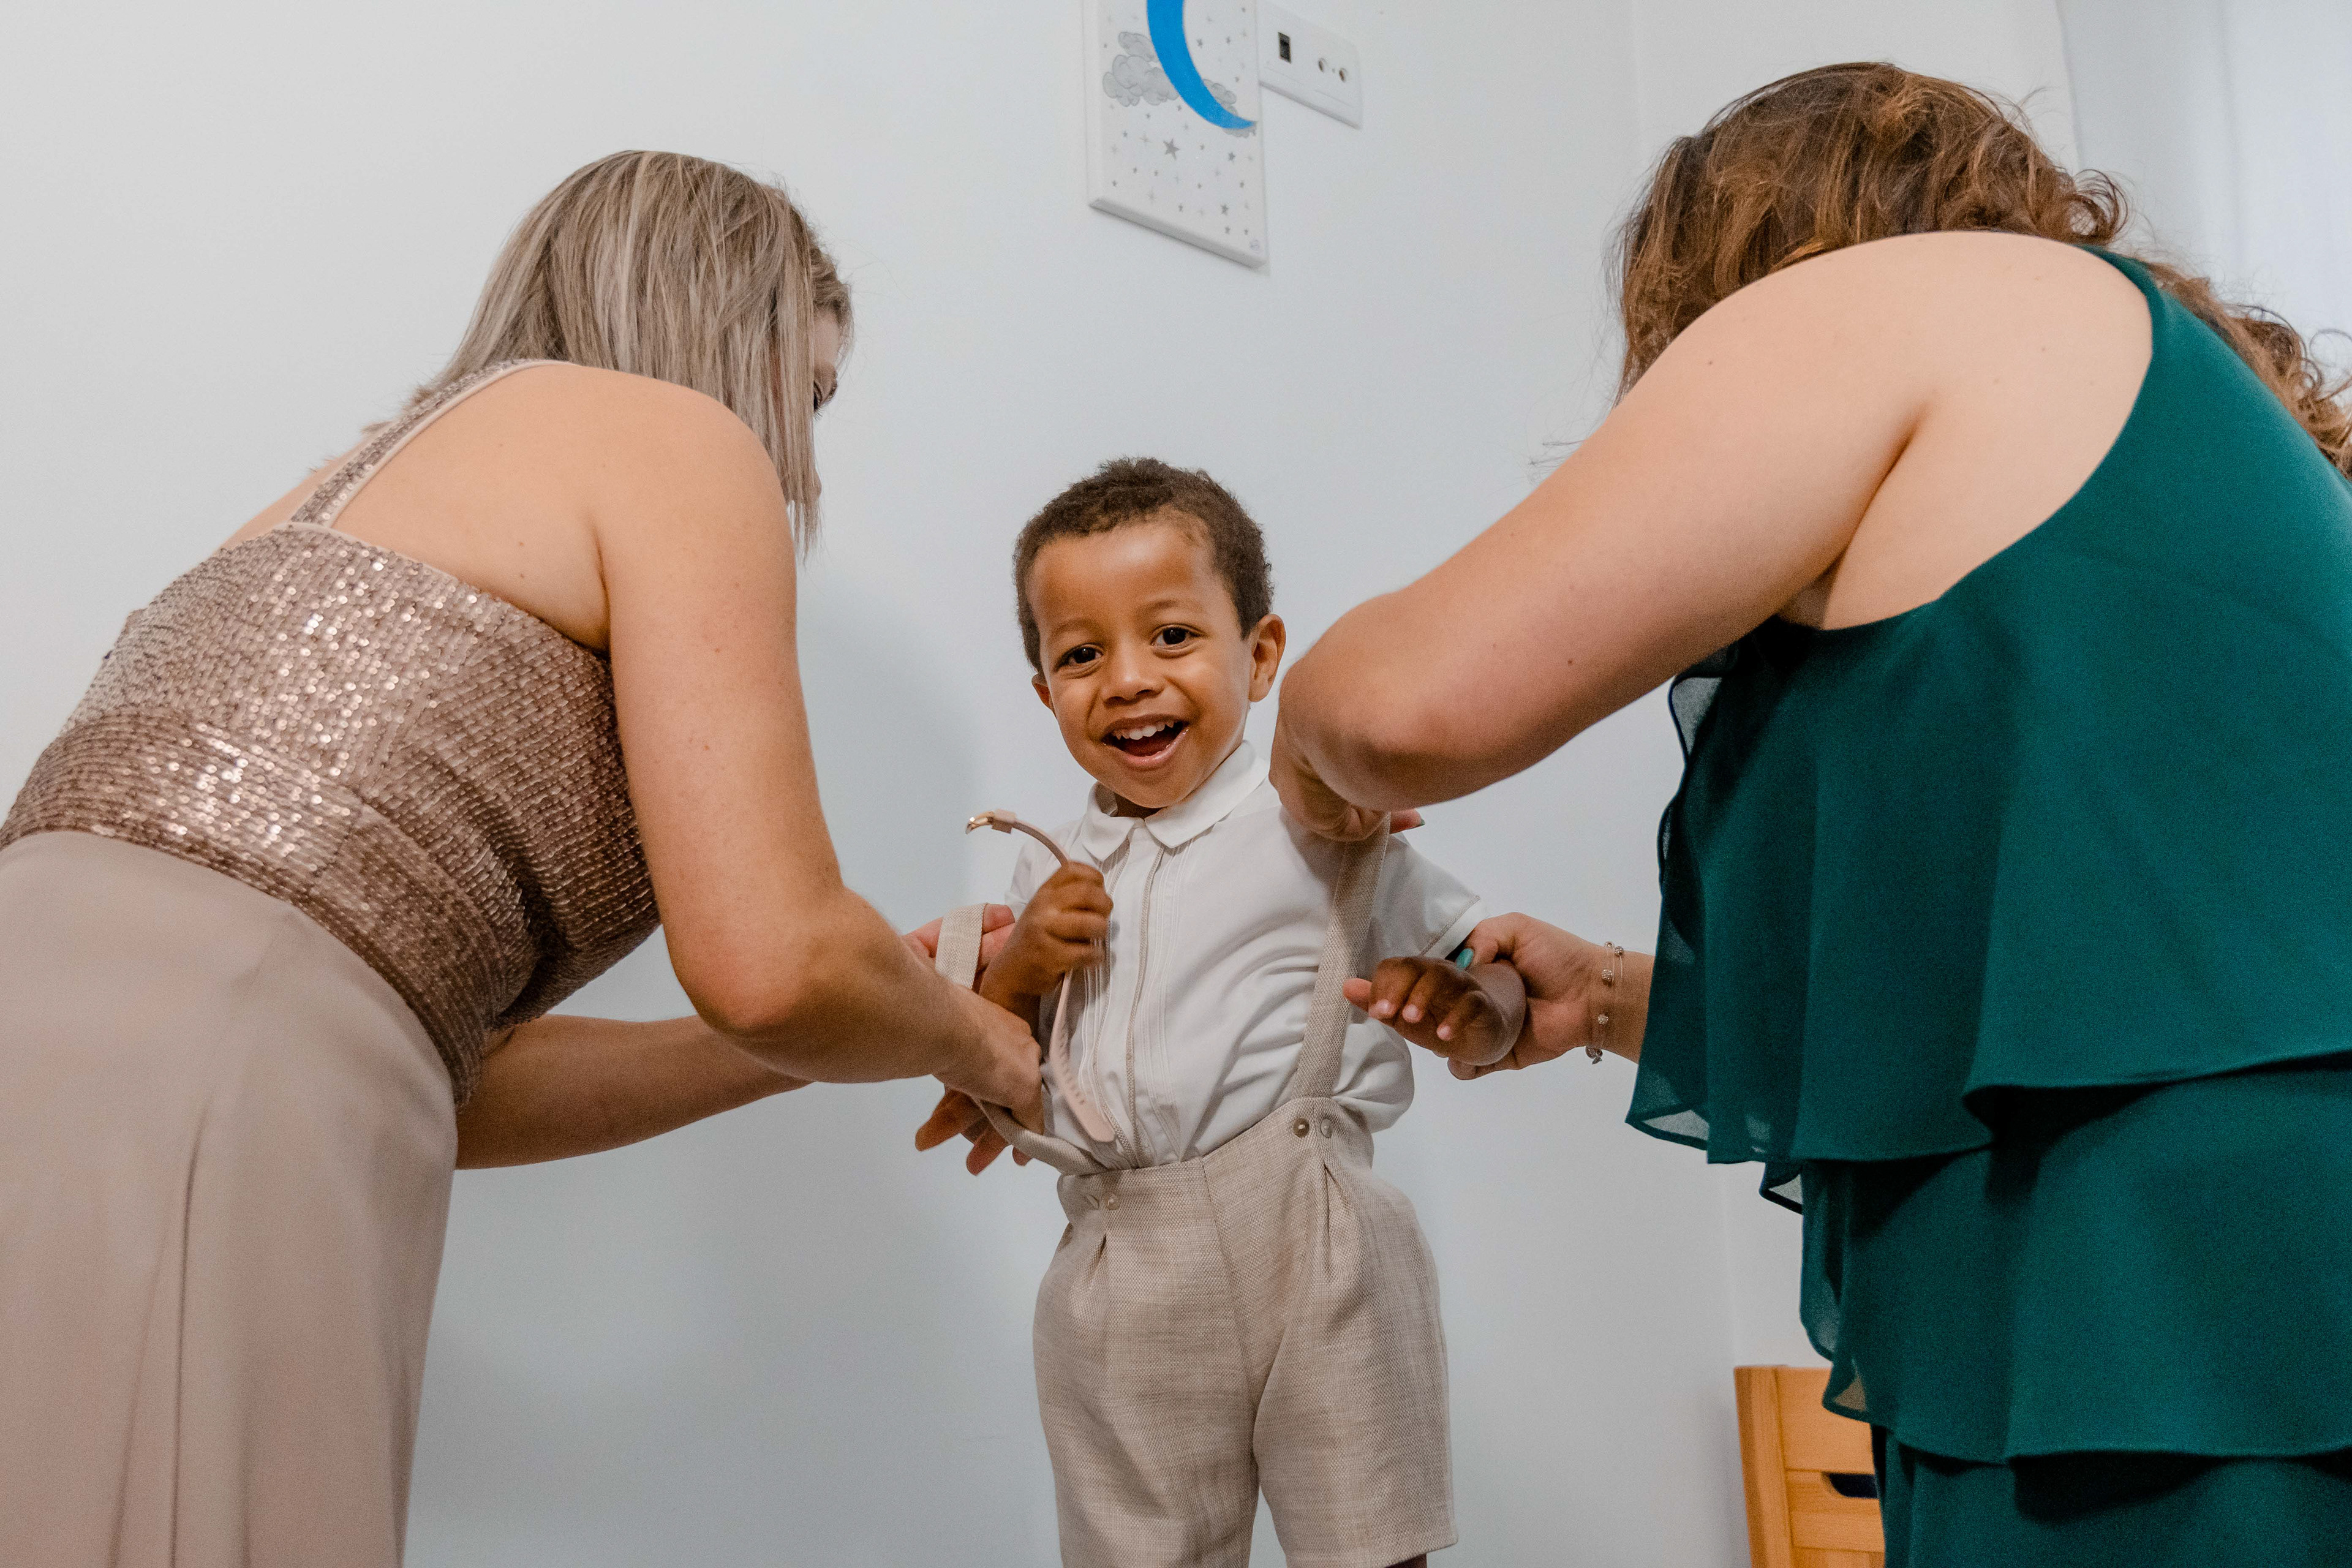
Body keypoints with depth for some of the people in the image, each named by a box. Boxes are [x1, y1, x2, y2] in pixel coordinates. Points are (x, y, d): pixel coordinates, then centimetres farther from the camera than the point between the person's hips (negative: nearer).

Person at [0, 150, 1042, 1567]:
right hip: (155, 1146, -9)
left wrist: (814, 1042, 31)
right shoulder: (672, 434, 4)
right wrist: (972, 1040, 14)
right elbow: (769, 960, -8)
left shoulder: (366, 489, 27)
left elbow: (442, 1067, 25)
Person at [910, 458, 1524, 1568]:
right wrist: (1009, 975, -5)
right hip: (1117, 1295, 4)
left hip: (1310, 1261, -3)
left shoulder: (1326, 831, 0)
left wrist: (1470, 1008, -19)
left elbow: (1493, 957, 3)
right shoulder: (1048, 876, 11)